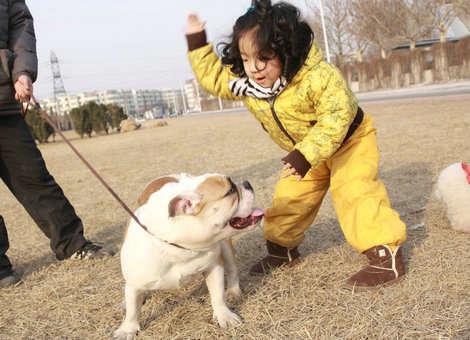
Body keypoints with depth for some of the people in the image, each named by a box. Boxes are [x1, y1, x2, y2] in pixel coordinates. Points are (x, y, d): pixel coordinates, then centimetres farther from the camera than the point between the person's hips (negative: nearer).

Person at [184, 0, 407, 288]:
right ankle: (282, 248, 27)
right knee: (289, 197, 6)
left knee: (354, 191, -23)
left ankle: (387, 255, -16)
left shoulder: (319, 76, -37)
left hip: (350, 139, -6)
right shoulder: (244, 81, -15)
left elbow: (335, 118, -37)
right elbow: (213, 77, 0)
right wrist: (197, 41, -8)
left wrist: (305, 156, -43)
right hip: (305, 152, 6)